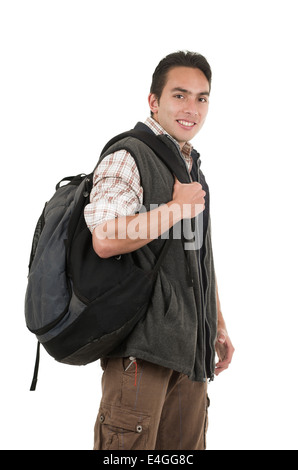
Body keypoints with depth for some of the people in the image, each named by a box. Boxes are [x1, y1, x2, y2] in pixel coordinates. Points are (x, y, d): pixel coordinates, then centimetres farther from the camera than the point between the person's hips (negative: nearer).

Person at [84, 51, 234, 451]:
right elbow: (106, 239, -25)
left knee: (186, 446, 12)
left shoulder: (194, 168, 20)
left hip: (191, 348, 8)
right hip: (142, 340, -8)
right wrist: (177, 208, -14)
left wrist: (218, 326, 23)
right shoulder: (127, 157, -8)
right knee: (130, 446, -5)